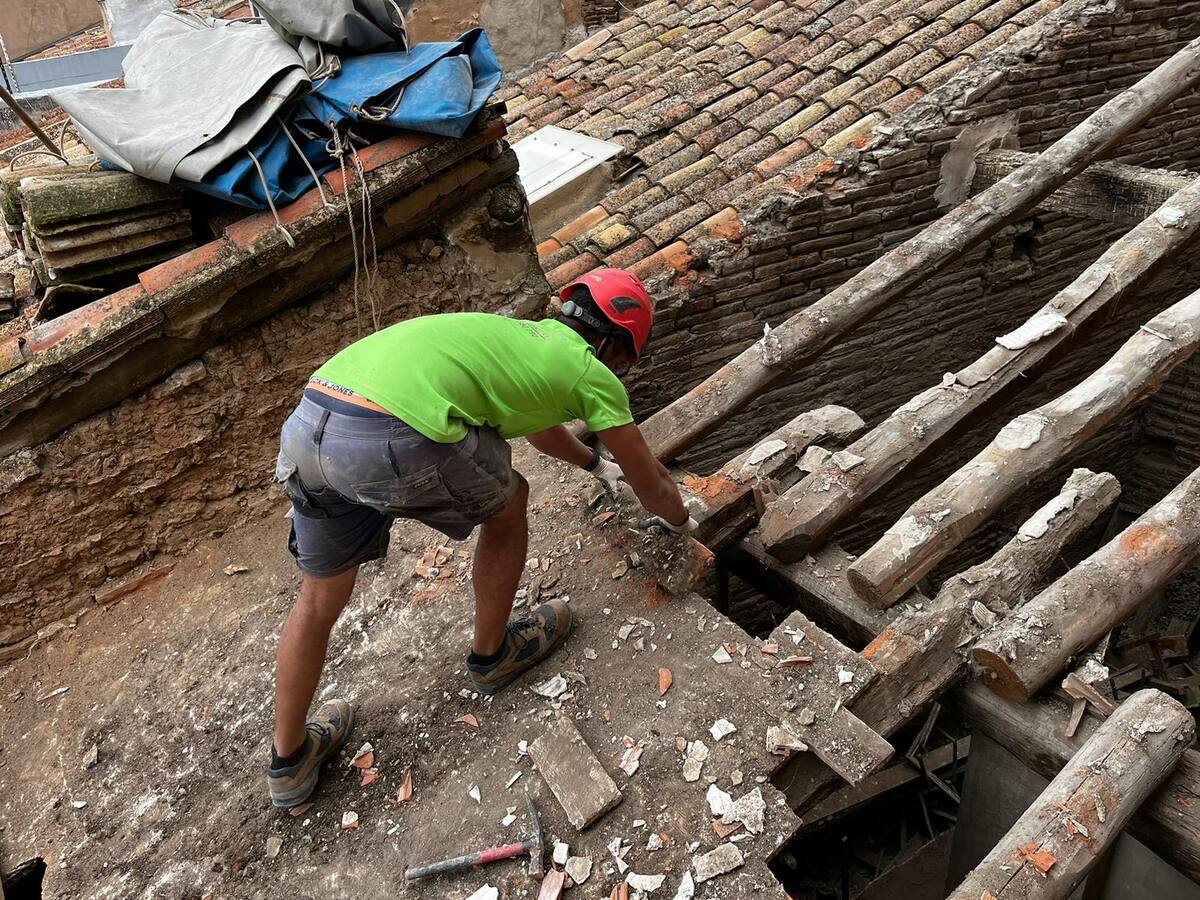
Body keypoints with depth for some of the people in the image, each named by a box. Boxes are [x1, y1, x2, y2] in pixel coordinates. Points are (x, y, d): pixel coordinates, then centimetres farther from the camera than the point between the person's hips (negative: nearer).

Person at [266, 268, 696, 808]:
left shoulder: (519, 334, 33)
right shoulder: (591, 373, 14)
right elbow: (651, 484, 25)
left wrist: (595, 464, 72)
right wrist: (678, 520, 48)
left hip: (307, 424, 8)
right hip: (395, 441, -8)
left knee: (319, 599, 24)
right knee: (507, 505, 21)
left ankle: (289, 762, 42)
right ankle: (492, 654, 40)